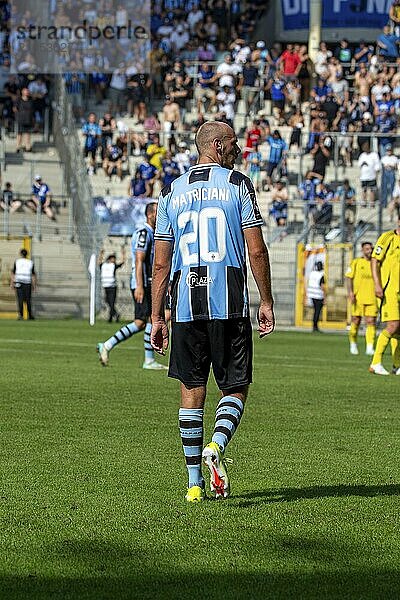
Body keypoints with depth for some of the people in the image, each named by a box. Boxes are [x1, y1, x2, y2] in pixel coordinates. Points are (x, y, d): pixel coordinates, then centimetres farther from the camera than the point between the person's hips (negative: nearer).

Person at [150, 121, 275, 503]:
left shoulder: (172, 192, 11)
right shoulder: (238, 185, 1)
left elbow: (161, 263, 10)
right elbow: (256, 250, -4)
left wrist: (156, 317, 13)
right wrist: (266, 302, 4)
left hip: (185, 302, 3)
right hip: (229, 302, -3)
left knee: (191, 389, 8)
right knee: (235, 386, 7)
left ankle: (194, 484, 8)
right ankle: (216, 446, -21)